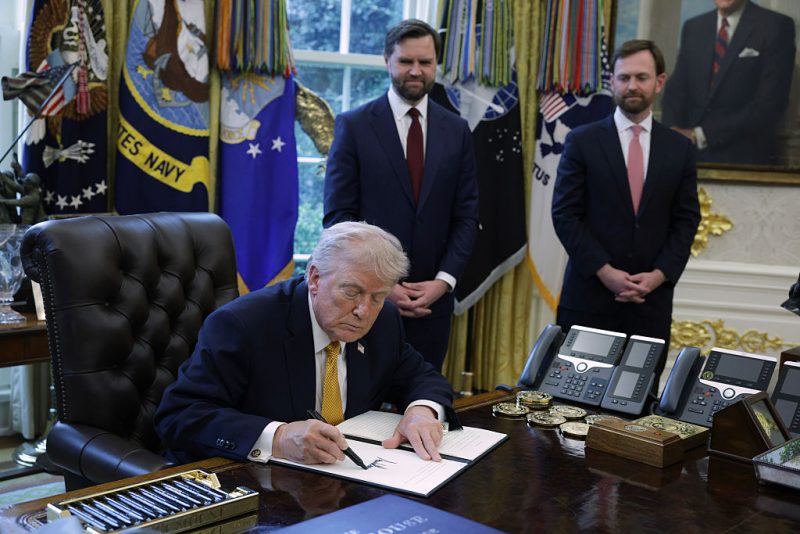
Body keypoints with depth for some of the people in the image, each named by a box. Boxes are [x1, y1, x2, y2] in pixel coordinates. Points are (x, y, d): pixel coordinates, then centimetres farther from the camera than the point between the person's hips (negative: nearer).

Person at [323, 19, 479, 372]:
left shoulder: (457, 130, 7)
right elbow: (338, 216, -6)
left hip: (432, 296, 3)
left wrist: (444, 281, -7)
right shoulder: (353, 126, -2)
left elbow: (466, 216, 6)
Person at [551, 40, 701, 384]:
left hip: (652, 299, 2)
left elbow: (686, 221, 8)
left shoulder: (680, 149, 9)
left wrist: (659, 275, -7)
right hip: (589, 295, -2)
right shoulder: (582, 142, 1)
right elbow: (565, 214, -4)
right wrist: (605, 272, -11)